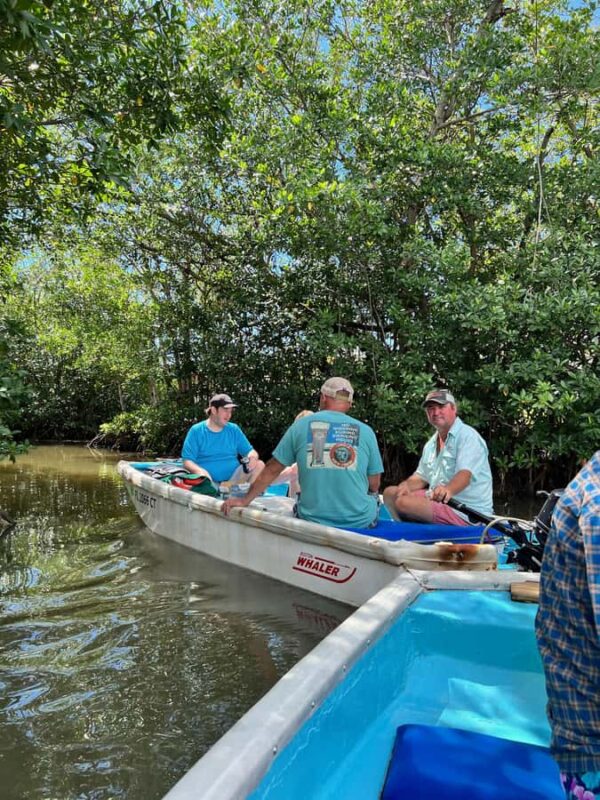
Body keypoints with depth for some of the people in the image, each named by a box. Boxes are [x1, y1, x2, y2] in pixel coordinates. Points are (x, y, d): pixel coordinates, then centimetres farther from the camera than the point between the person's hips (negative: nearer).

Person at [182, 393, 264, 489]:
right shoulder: (196, 431, 3)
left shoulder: (234, 430, 13)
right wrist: (199, 471, -25)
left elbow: (250, 451, 15)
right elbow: (187, 461, -3)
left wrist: (252, 457, -12)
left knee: (259, 465, -19)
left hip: (234, 478, 3)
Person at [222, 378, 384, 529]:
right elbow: (374, 485, 4)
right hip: (361, 521, 0)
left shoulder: (301, 426, -1)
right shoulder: (366, 431, -1)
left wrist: (245, 500, 15)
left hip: (314, 521, 0)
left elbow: (271, 470, 4)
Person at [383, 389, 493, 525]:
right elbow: (421, 477, 18)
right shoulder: (431, 444, 16)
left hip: (465, 512, -8)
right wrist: (405, 485, -6)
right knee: (390, 492, 5)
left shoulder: (468, 436, -11)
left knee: (404, 502, -26)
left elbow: (465, 474, -27)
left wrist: (448, 489, -49)